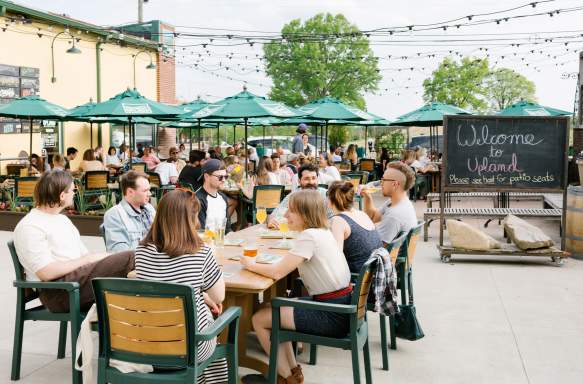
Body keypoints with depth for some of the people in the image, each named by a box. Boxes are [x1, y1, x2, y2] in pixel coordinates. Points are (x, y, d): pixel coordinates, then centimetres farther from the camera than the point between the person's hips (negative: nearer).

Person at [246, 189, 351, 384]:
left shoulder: (309, 236, -20)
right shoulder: (322, 231, 9)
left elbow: (277, 272, -19)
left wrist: (250, 265, -3)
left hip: (332, 316, -10)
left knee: (259, 319, -1)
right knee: (273, 309, 22)